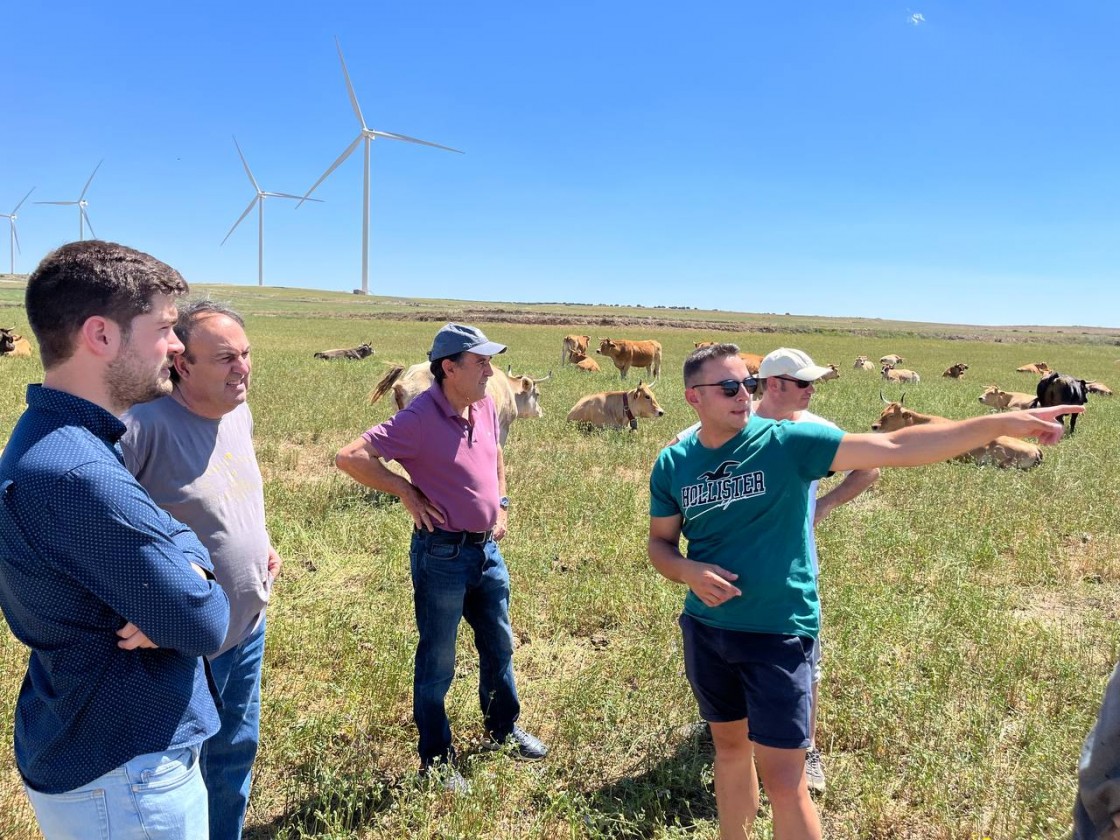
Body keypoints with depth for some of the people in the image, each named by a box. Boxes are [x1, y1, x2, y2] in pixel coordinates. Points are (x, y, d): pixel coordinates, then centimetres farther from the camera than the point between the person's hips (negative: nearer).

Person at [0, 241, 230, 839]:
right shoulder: (76, 473, -31)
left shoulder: (53, 438, 3)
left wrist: (181, 558, -15)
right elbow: (204, 626, -26)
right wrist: (191, 569, -7)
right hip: (122, 777, -9)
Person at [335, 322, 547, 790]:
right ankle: (437, 760, 27)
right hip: (442, 554, -7)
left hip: (487, 549, 7)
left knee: (499, 644, 22)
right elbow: (349, 457, -24)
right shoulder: (420, 419, -21)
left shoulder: (486, 407, 2)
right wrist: (407, 491, -20)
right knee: (437, 661, 9)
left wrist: (501, 502, 10)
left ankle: (503, 729, 44)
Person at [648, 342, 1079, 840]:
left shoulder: (787, 442, -13)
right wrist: (689, 572, -14)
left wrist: (1002, 424, -24)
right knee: (729, 745, 22)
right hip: (705, 629, 4)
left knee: (783, 782, -1)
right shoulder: (673, 464, -2)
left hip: (778, 632, -4)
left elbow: (894, 449, -18)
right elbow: (660, 543, 9)